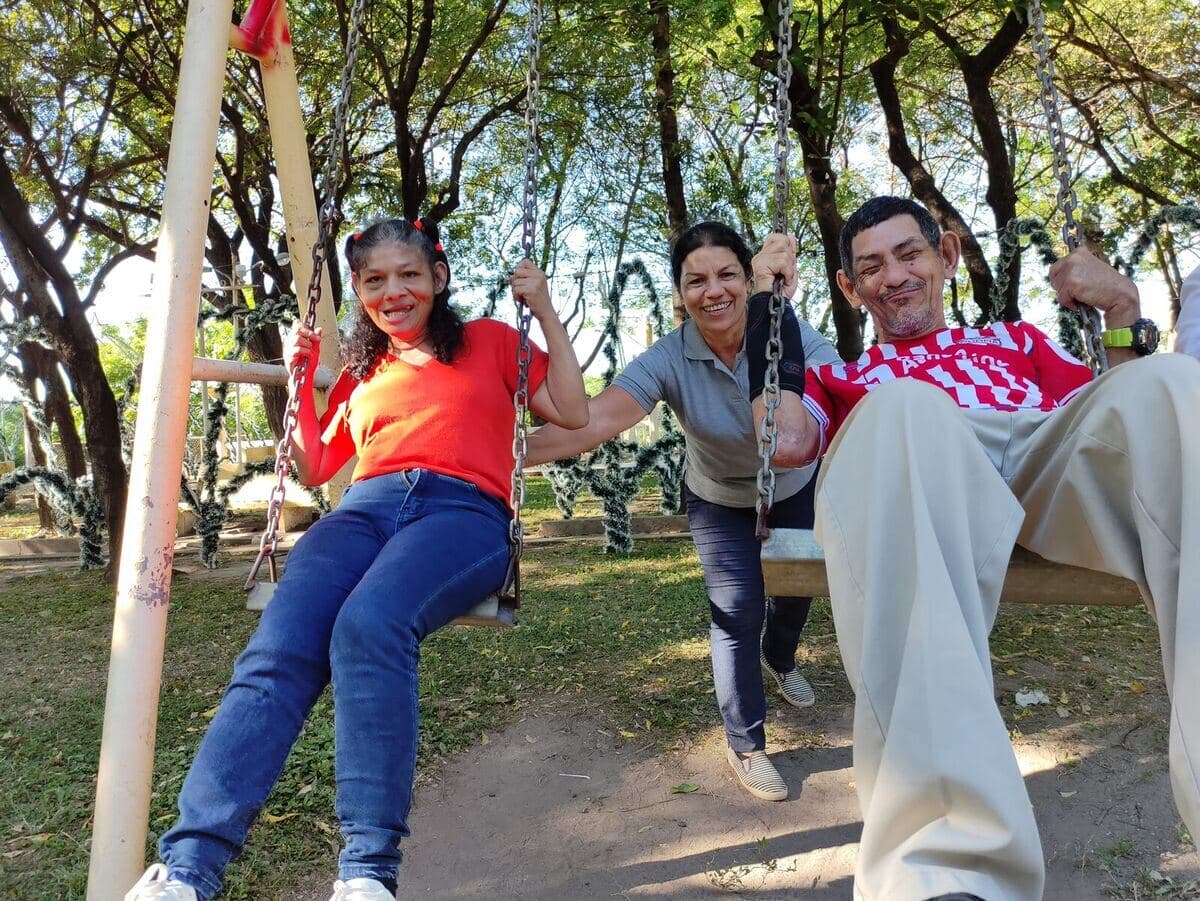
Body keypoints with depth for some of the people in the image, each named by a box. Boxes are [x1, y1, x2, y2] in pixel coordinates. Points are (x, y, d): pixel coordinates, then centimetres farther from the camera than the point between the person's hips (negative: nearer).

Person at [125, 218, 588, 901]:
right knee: (279, 647, -27)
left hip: (464, 511, -3)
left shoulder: (489, 341, 21)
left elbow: (573, 414, 15)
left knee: (369, 627, -36)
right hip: (367, 508, 4)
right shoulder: (360, 374, 29)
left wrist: (546, 313, 11)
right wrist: (299, 381, 22)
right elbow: (312, 468, 31)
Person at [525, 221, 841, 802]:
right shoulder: (669, 360, -29)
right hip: (721, 504, -2)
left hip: (795, 490, 2)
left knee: (797, 587, 18)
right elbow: (595, 418, -42)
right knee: (738, 615, -6)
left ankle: (779, 659, 55)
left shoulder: (789, 332, -26)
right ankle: (746, 746, 17)